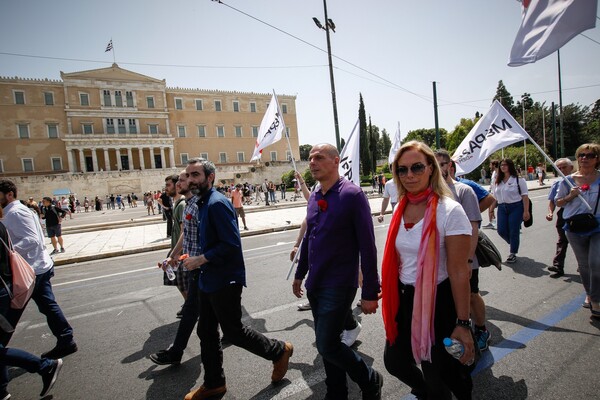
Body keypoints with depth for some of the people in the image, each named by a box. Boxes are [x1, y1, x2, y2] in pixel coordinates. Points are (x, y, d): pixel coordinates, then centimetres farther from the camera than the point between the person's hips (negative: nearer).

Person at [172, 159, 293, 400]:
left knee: (233, 332, 5)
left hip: (225, 281, -9)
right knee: (206, 332, 17)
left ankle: (279, 351, 27)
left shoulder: (217, 203, -21)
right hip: (208, 280, 9)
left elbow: (231, 244, -26)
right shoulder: (202, 203, 9)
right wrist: (195, 259, 9)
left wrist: (200, 260, -20)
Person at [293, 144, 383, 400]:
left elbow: (367, 246, -15)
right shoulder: (314, 197, 7)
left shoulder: (352, 195, -15)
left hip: (339, 286, -7)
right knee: (326, 343, 17)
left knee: (327, 346, -3)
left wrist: (370, 292, -15)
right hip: (315, 285, 7)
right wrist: (300, 274, 21)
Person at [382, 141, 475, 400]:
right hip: (404, 298, 6)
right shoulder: (401, 209, 1)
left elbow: (459, 272, -17)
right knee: (394, 361, 19)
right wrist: (386, 287, 17)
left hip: (436, 300, -6)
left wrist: (462, 323, -14)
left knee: (432, 366, 13)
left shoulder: (449, 210, -18)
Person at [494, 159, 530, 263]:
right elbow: (495, 198, 15)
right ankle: (514, 243, 31)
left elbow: (525, 196, -7)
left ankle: (513, 254, 15)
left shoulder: (518, 179, -4)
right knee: (501, 231, 0)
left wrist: (526, 211, -13)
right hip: (502, 208, 5)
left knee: (514, 231, -1)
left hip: (516, 207, -5)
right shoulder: (498, 181, 13)